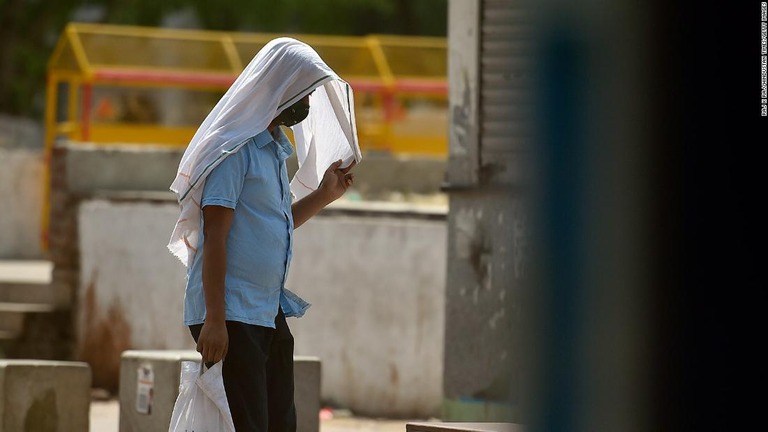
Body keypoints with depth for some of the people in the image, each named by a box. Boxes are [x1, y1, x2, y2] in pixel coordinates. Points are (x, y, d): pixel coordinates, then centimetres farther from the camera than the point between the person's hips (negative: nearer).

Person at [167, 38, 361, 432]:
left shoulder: (275, 148, 17)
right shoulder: (234, 148, -12)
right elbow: (214, 237, -17)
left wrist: (324, 195, 14)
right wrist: (214, 320, -21)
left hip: (269, 313, 9)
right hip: (232, 318, -9)